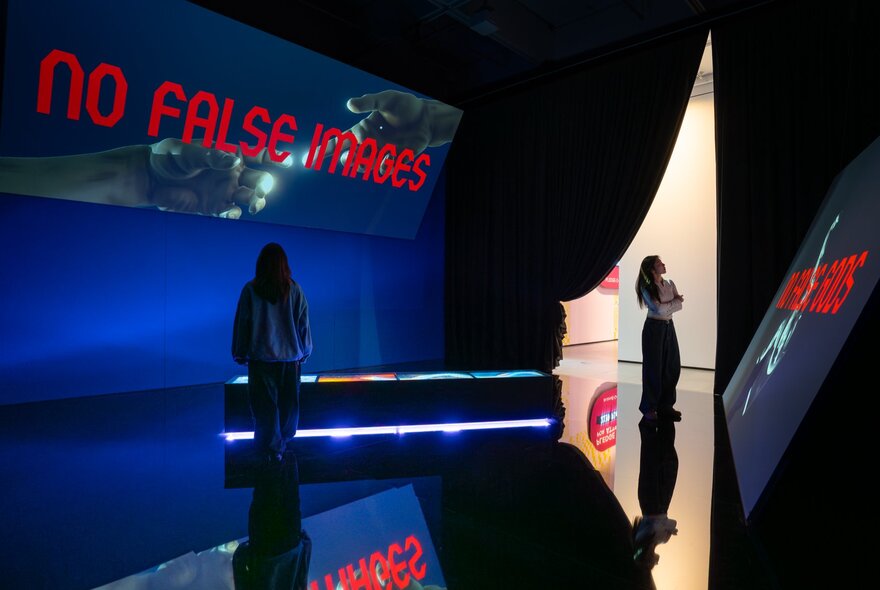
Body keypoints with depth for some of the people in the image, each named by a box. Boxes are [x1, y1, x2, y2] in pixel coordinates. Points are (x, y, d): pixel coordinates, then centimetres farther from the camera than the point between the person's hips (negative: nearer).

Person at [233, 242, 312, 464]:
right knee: (288, 402, 14)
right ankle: (283, 443, 27)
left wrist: (240, 353, 10)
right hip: (290, 355, 2)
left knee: (265, 403, 7)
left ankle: (270, 448, 12)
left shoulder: (251, 289, -6)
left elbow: (242, 322, -1)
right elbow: (303, 322, 2)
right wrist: (304, 351, 14)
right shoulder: (294, 289, -3)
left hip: (260, 356, -1)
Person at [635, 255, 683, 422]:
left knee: (673, 367, 4)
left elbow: (679, 303, 1)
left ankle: (666, 405, 16)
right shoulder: (647, 288, -9)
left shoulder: (670, 284, 8)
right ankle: (649, 407, 11)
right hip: (654, 328, -5)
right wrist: (674, 302, -5)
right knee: (653, 368, -1)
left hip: (669, 327, 6)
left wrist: (666, 305, -14)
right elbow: (658, 308, -18)